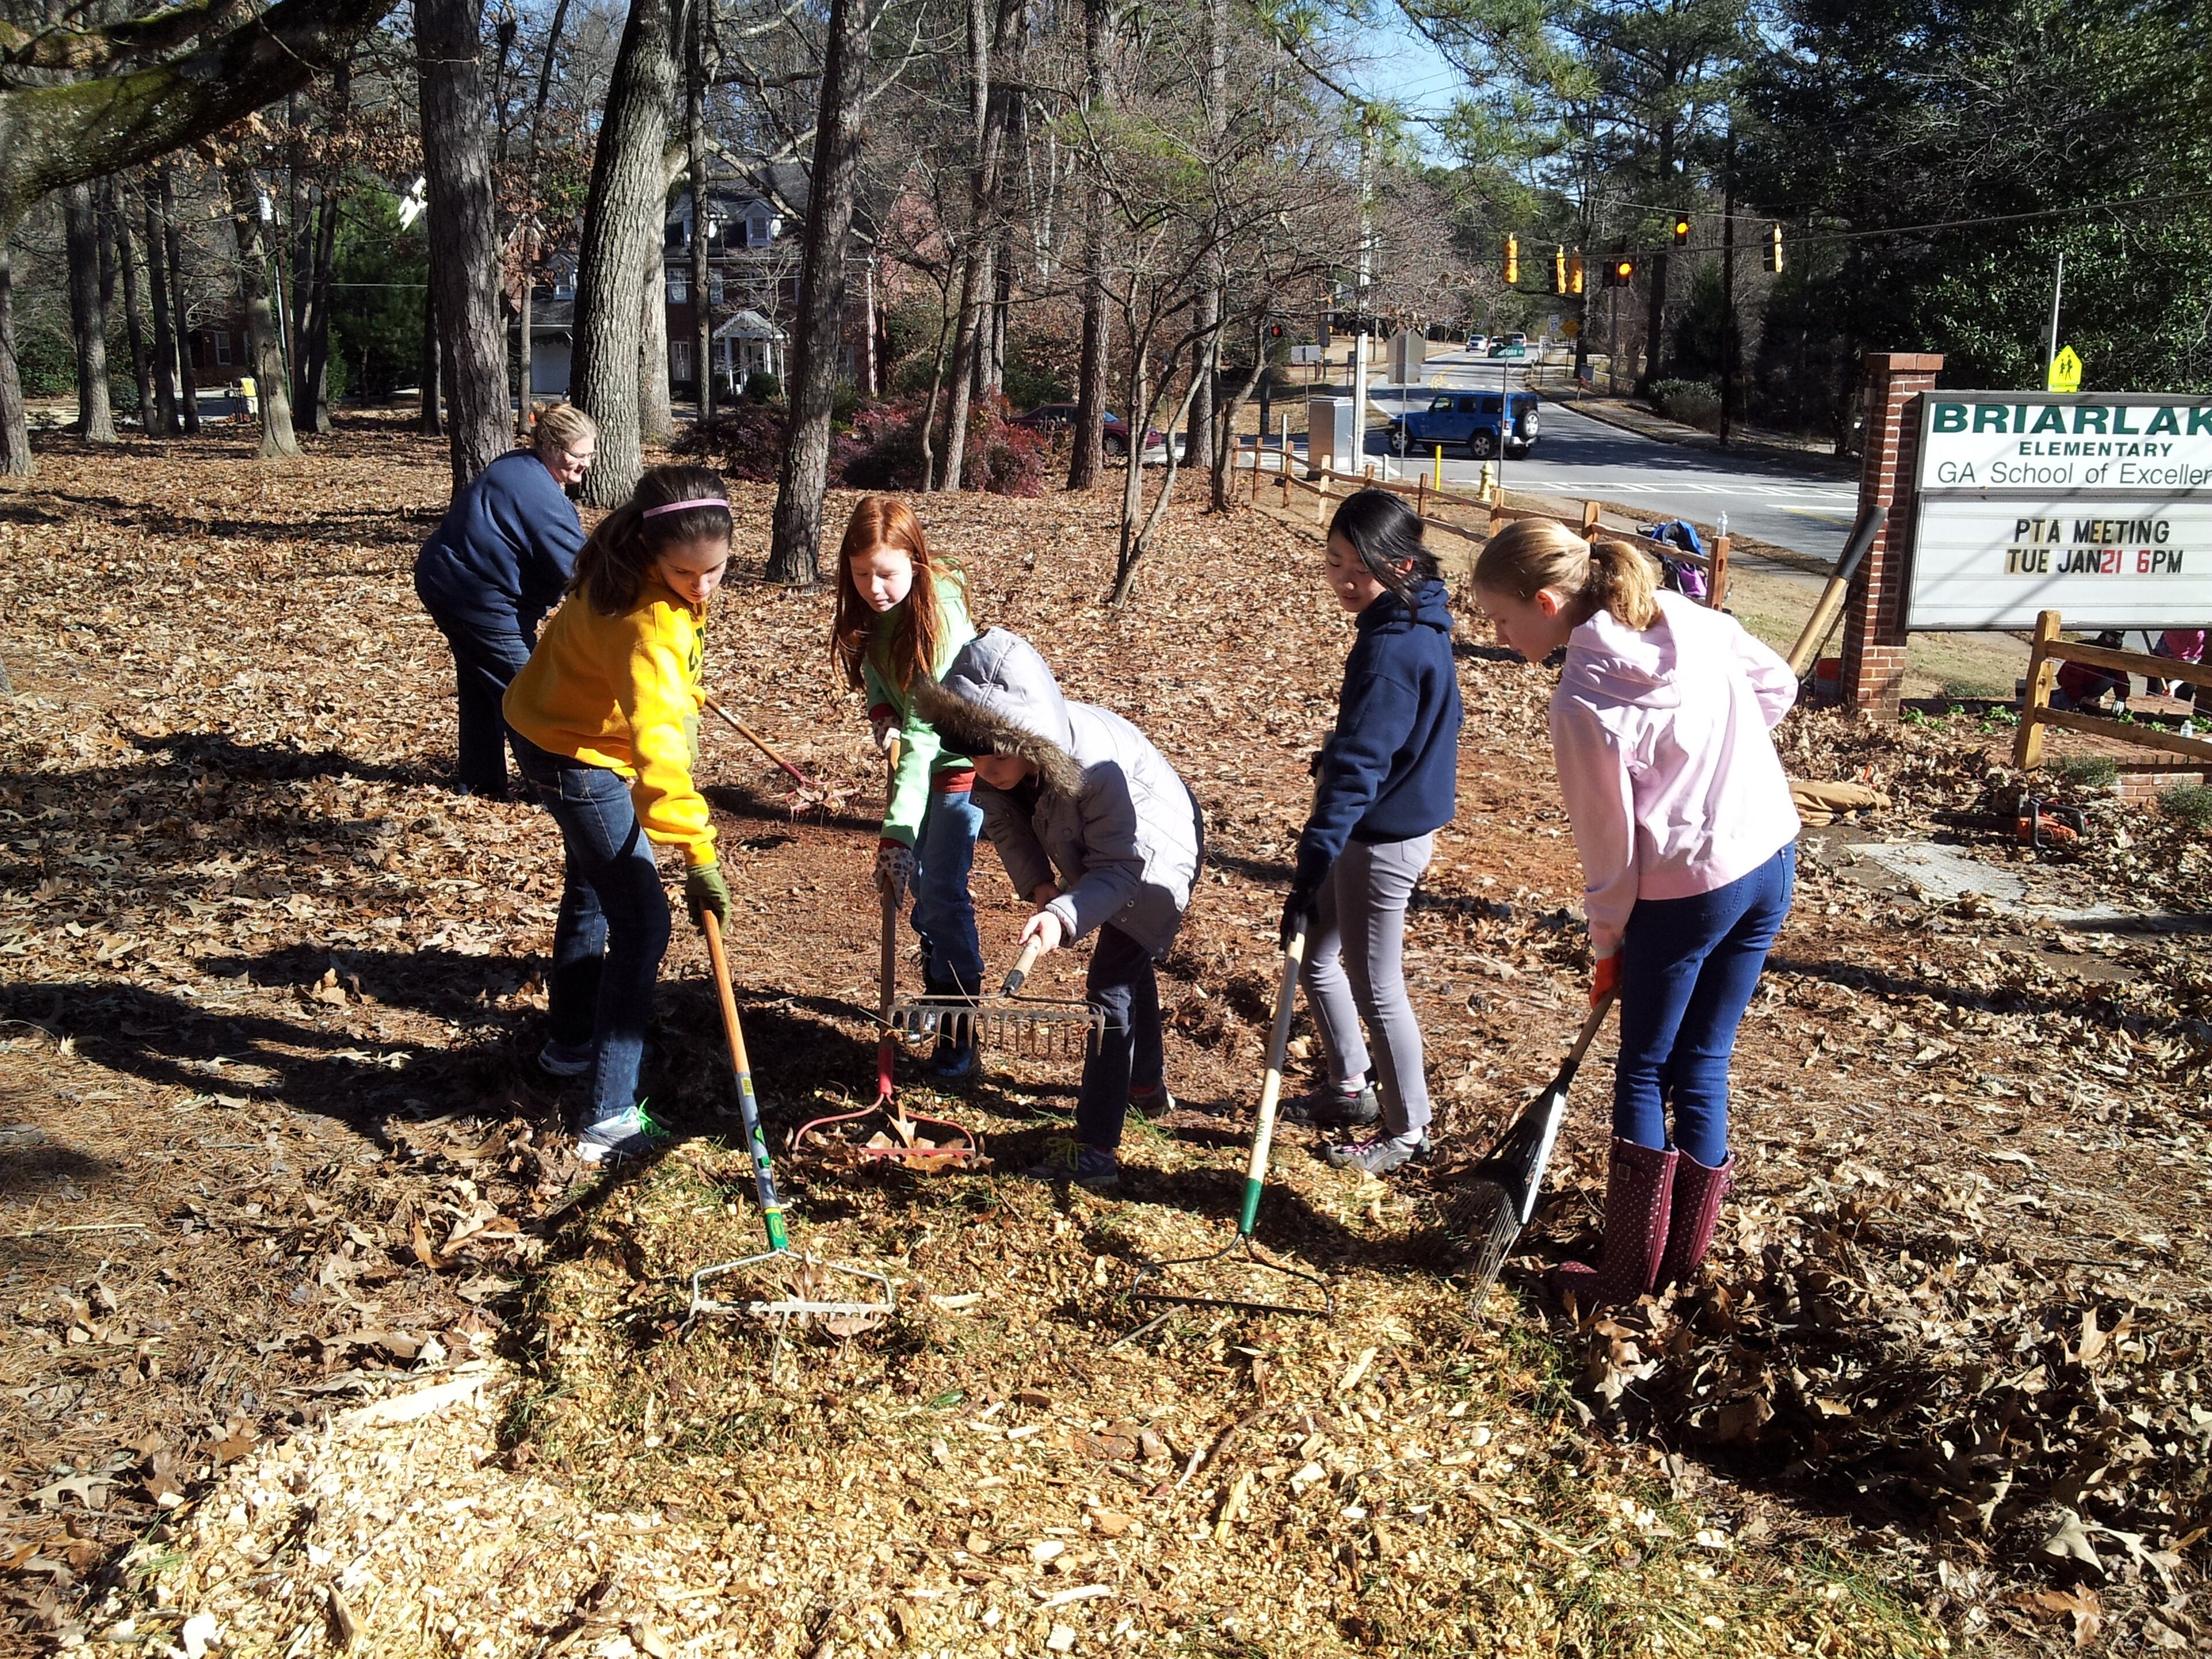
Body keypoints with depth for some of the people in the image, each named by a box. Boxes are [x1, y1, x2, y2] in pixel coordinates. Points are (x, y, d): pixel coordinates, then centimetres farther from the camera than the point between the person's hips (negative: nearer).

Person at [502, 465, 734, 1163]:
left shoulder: (630, 566, -10)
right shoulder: (649, 623, -37)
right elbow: (657, 746, -48)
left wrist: (684, 689, 28)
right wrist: (698, 855, -53)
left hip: (555, 726, 10)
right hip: (576, 757, -10)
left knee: (592, 891, 27)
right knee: (643, 923, -11)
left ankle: (570, 1041, 48)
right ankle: (611, 1117, -8)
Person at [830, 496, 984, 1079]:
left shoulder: (939, 618, -31)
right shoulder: (871, 613, -10)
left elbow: (927, 730, -35)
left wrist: (898, 829, -38)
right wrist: (882, 714, -16)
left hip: (960, 756, -7)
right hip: (916, 754, 7)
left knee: (942, 890, -11)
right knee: (919, 880, 14)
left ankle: (960, 1031, -2)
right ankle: (938, 992, 33)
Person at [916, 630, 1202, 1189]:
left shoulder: (1097, 762, -44)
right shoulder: (998, 760, -26)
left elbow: (1121, 867, -40)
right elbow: (1007, 823, -9)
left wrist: (1064, 915, -54)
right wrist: (1039, 884, -23)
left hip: (1157, 854, -8)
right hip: (1104, 856, 8)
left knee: (1110, 986, -16)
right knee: (1128, 968, 27)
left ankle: (1096, 1152, -12)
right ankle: (1147, 1085, 51)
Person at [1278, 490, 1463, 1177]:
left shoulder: (1392, 649, -25)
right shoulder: (1418, 627, 4)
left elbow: (1358, 768, -30)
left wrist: (1310, 868, -31)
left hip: (1384, 837, -10)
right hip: (1391, 822, 10)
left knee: (1375, 987, 5)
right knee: (1314, 957, 20)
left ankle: (1407, 1129, 21)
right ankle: (1352, 1088, 36)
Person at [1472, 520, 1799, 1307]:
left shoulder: (1582, 704, -22)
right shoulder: (1691, 619, -3)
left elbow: (1610, 844, -14)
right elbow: (1777, 684, 12)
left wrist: (1606, 944, 1)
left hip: (1685, 894, -7)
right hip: (1775, 858, 7)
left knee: (1642, 1073, 11)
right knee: (1702, 1066, 16)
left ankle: (1629, 1271, 19)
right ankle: (1685, 1256, 26)